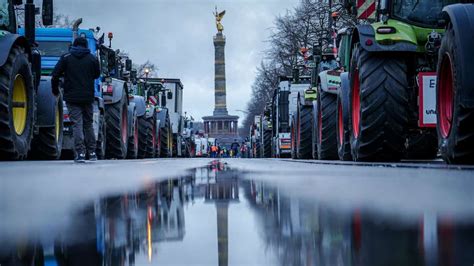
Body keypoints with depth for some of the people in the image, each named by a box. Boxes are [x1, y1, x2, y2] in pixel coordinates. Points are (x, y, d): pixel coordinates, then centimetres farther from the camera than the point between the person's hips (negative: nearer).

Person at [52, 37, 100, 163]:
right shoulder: (92, 58, 3)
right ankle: (92, 152, 17)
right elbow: (97, 75, 16)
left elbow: (55, 74, -3)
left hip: (72, 97, -2)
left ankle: (80, 153, -13)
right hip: (88, 97, 2)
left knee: (77, 124, -4)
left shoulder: (66, 58, 0)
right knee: (88, 124, 15)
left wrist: (55, 90, 10)